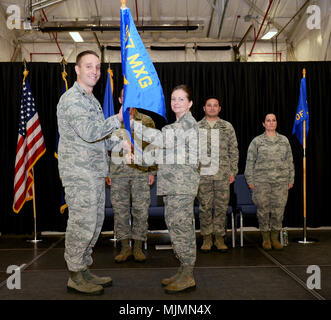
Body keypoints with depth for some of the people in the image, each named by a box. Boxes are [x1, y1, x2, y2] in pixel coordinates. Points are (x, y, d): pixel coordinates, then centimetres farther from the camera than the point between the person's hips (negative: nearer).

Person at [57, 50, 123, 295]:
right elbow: (88, 132, -23)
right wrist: (119, 118, -15)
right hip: (79, 173, -10)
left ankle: (84, 270, 24)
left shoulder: (91, 99, 21)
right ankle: (75, 277, 9)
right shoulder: (72, 99, -10)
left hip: (95, 173, 10)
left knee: (95, 223, 13)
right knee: (83, 224, -5)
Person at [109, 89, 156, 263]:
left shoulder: (147, 121, 8)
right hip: (118, 170, 1)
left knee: (141, 210, 0)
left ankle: (138, 247, 12)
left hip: (141, 170, -1)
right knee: (120, 210, 4)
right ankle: (125, 247, 15)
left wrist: (152, 171, 0)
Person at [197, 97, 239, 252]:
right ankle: (207, 238, 13)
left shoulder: (227, 127, 10)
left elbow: (233, 151, 9)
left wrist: (233, 171, 3)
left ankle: (219, 238, 15)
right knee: (205, 207, 2)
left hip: (223, 175, 1)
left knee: (221, 207, 4)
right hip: (203, 175, -1)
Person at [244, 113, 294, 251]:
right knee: (263, 209, -1)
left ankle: (275, 238, 15)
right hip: (261, 181, -2)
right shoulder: (257, 141, 5)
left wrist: (291, 180, 11)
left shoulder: (284, 140, 13)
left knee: (279, 209, 1)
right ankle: (265, 238, 13)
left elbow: (290, 161, 15)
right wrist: (250, 181, -1)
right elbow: (250, 162, 4)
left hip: (281, 181, 2)